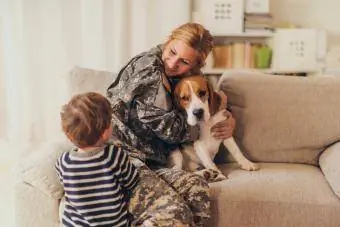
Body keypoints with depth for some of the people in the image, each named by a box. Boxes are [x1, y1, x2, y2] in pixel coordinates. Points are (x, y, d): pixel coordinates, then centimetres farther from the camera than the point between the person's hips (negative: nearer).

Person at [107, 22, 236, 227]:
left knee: (197, 188, -21)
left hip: (149, 162, 8)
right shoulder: (149, 69, -9)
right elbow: (169, 128, -9)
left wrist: (228, 119, 8)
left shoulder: (181, 79, 15)